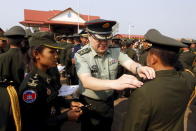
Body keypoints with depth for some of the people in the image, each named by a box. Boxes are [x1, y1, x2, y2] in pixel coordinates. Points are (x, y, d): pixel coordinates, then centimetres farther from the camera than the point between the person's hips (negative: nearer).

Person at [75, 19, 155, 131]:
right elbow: (86, 81, -38)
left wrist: (139, 68, -48)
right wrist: (115, 83, -55)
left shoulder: (115, 51, -9)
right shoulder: (81, 56, -23)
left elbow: (130, 63, -22)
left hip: (109, 101, 4)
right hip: (90, 103, -4)